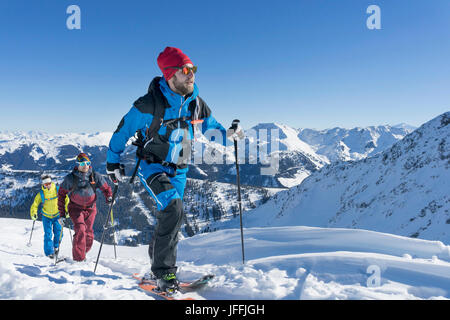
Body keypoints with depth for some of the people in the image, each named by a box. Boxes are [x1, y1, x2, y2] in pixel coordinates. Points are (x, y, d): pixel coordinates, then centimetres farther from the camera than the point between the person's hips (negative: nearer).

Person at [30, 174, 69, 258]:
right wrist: (34, 213, -17)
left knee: (58, 232, -5)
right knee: (48, 234, -7)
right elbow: (35, 204, -2)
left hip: (57, 215, 1)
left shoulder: (58, 190, -9)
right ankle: (49, 252, 3)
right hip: (46, 216, 0)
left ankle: (56, 246, 22)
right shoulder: (41, 194, -8)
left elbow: (66, 199, -2)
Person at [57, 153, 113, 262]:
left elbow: (106, 187, 5)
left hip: (90, 208, 2)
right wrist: (62, 212, -3)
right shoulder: (70, 178, -11)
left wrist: (109, 197, -17)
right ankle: (79, 258, -15)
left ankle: (82, 254, 30)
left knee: (89, 234, 6)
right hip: (75, 207, -2)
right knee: (80, 230, -21)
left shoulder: (95, 176, -8)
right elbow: (61, 194, -1)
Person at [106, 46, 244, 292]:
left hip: (178, 170, 6)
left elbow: (210, 125, 14)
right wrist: (113, 161, -2)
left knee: (169, 218, 12)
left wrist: (228, 134, -7)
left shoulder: (196, 104, -2)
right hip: (152, 166, -6)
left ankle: (158, 266, 32)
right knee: (173, 209, -26)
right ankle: (163, 273, -14)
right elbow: (124, 129, -6)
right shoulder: (150, 105, -17)